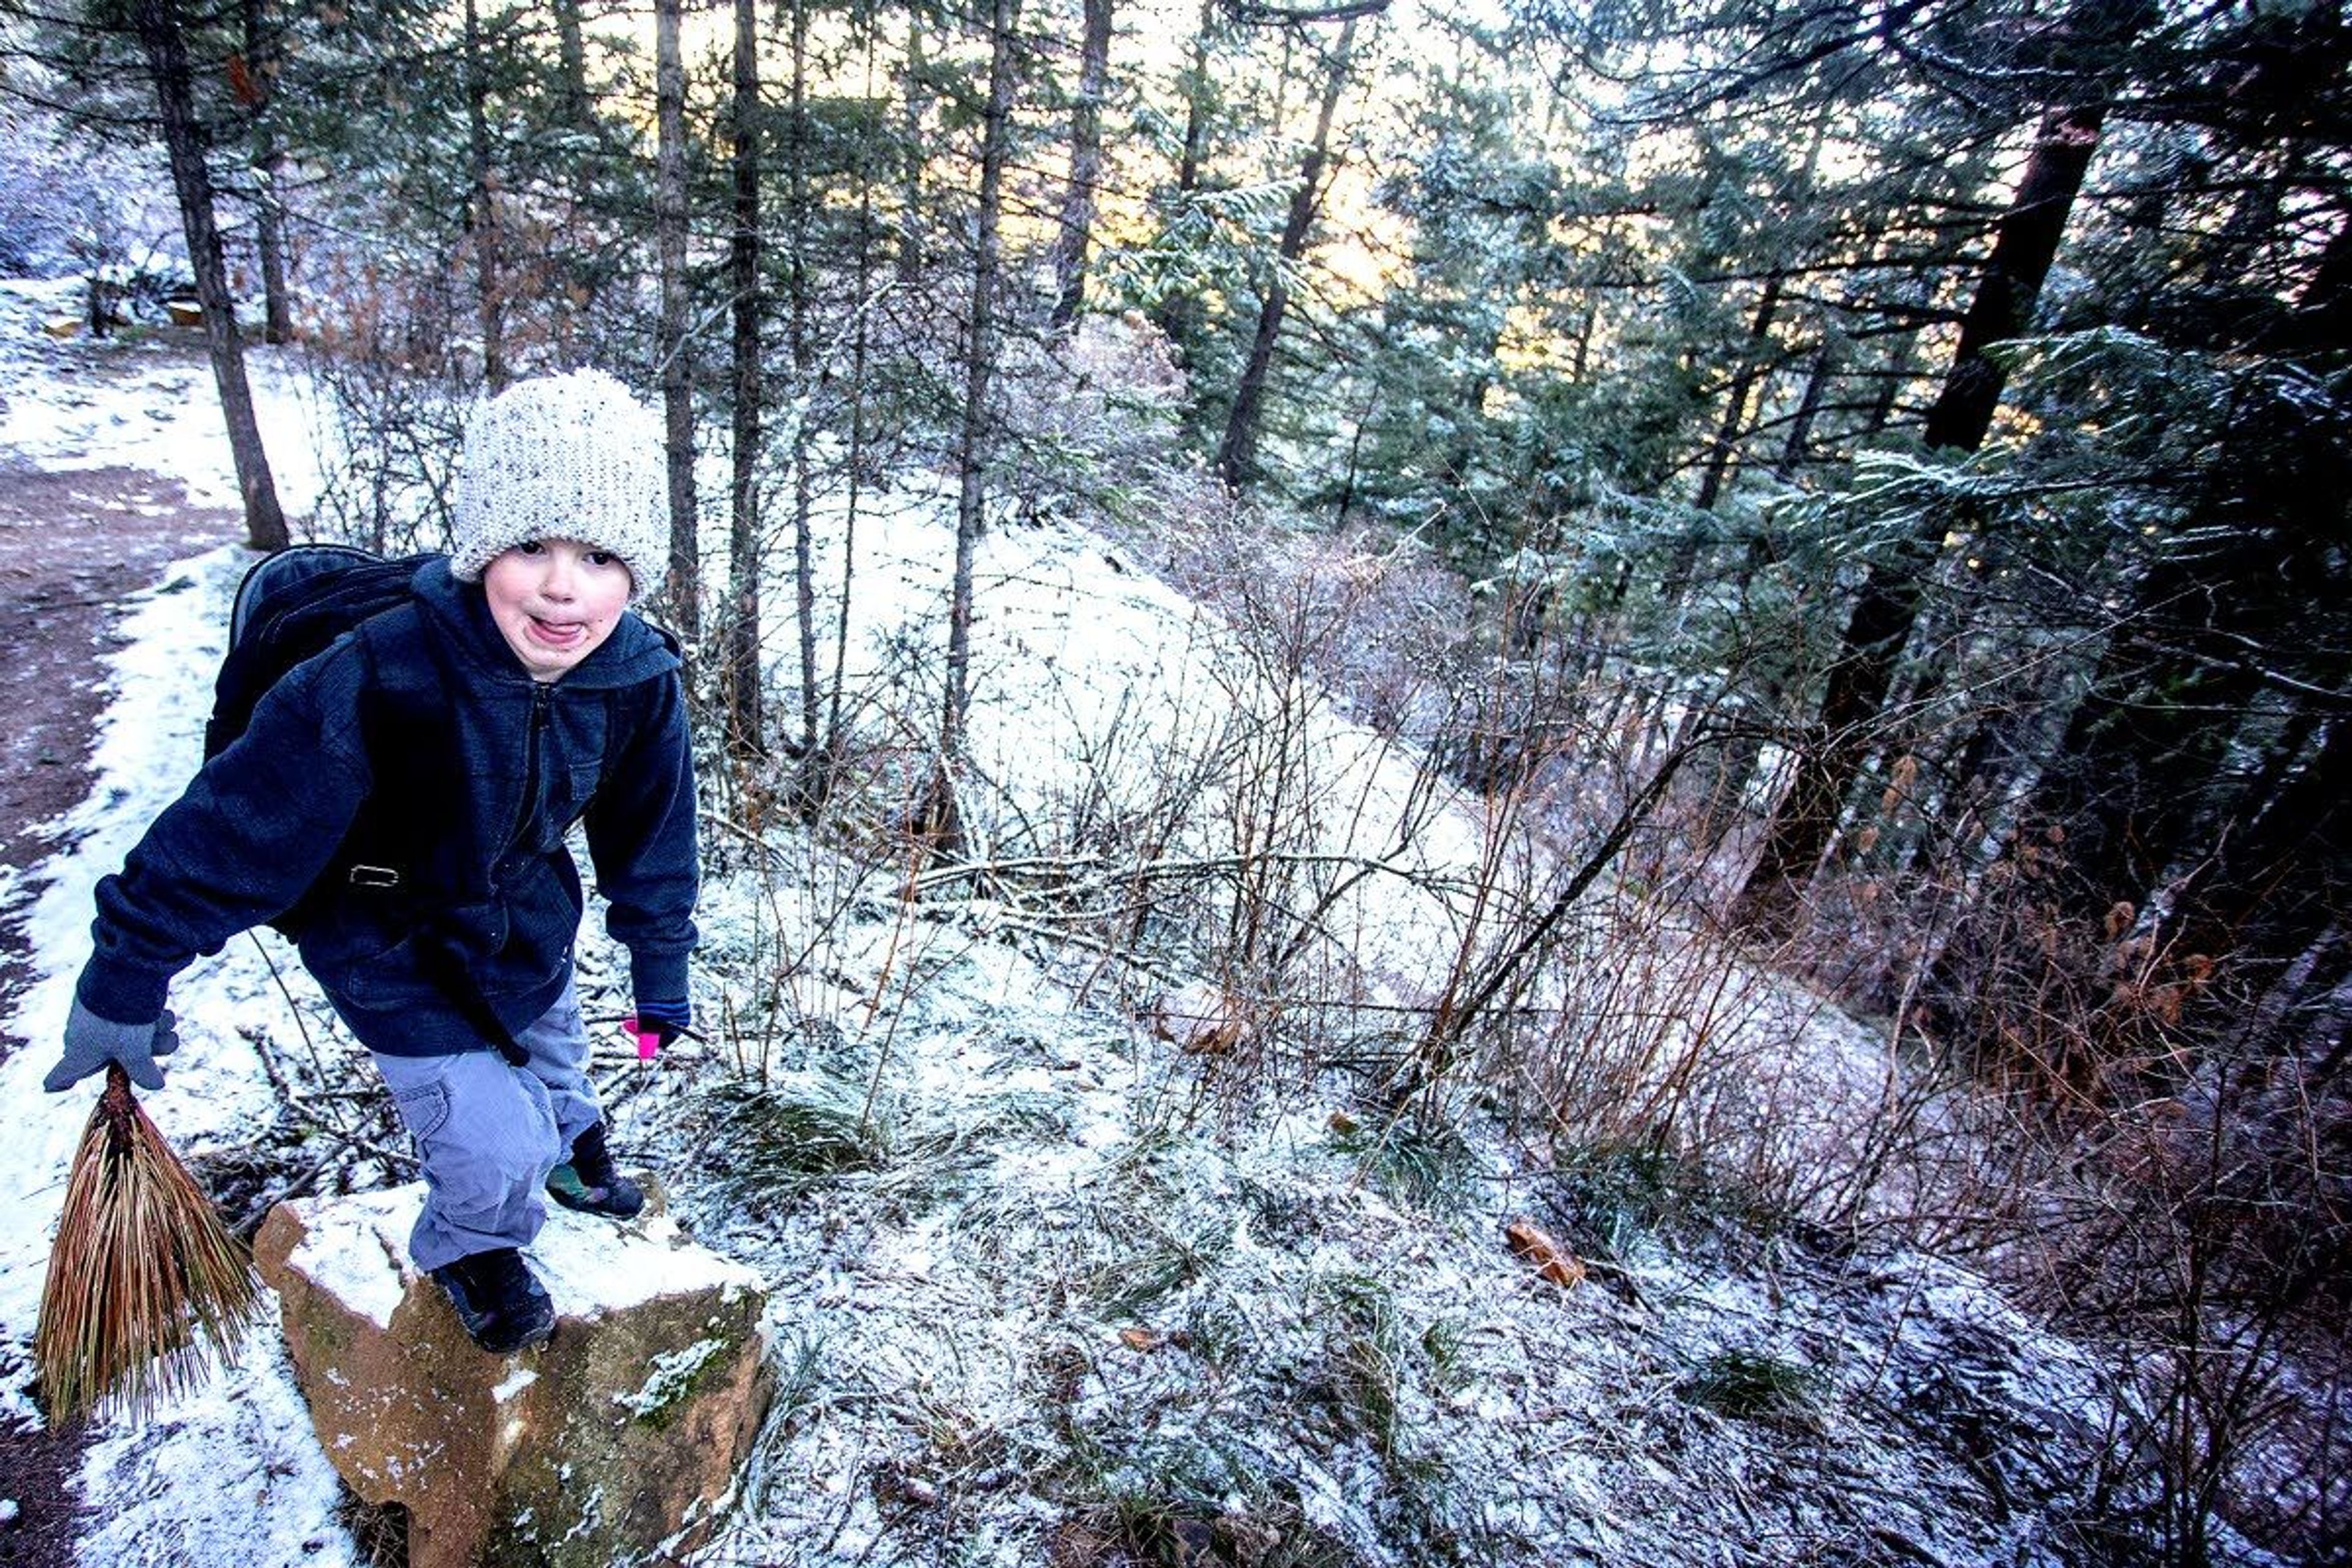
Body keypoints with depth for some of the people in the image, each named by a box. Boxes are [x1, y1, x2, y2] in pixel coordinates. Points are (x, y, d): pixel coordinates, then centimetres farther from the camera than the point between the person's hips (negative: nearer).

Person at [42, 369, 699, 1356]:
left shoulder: (641, 682, -23)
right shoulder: (377, 679, -37)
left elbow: (651, 840, -7)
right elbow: (236, 829, -26)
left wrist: (661, 976, 2)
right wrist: (124, 985, -16)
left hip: (526, 922, 4)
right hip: (393, 953, -4)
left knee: (554, 1054, 28)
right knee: (496, 1147, -4)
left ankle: (569, 1145, 64)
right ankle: (468, 1249, 33)